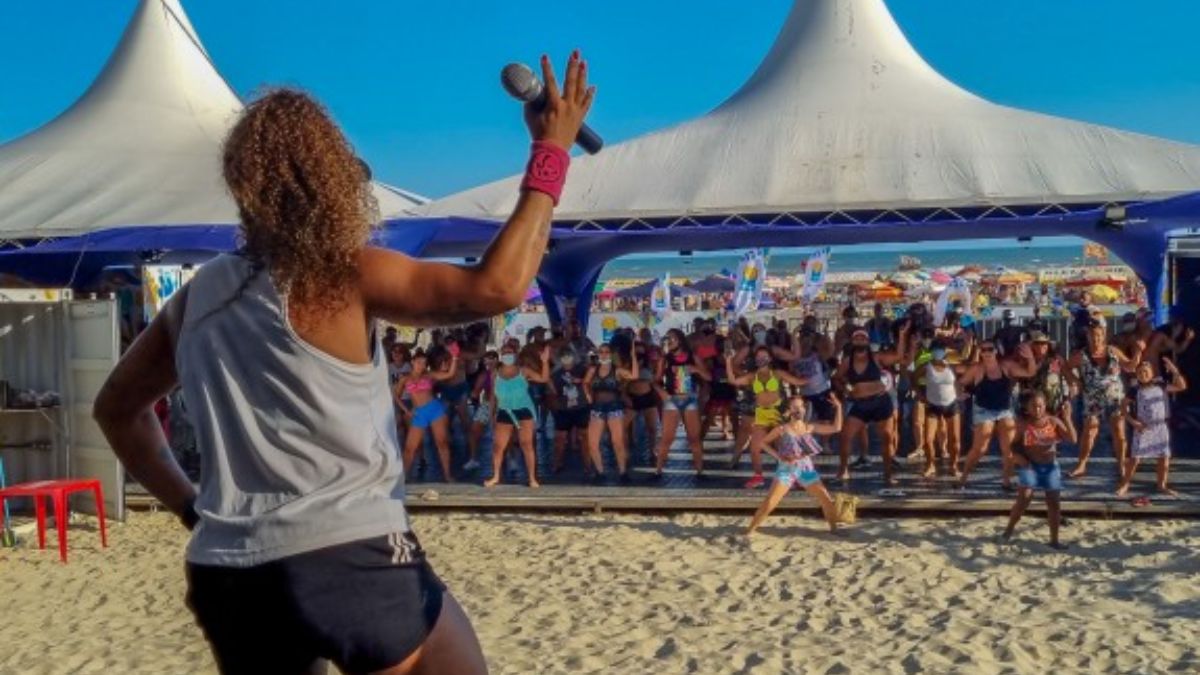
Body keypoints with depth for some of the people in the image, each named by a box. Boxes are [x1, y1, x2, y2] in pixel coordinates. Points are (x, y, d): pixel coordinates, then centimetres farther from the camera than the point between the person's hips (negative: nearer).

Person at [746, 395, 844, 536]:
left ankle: (834, 528, 16)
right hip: (786, 470, -3)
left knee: (827, 500, -2)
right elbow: (763, 442, 3)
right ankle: (751, 530, -4)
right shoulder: (782, 429, -5)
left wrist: (838, 407, -4)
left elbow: (836, 428, 2)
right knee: (769, 503, -12)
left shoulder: (810, 428, 3)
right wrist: (778, 456, -10)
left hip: (806, 469, 3)